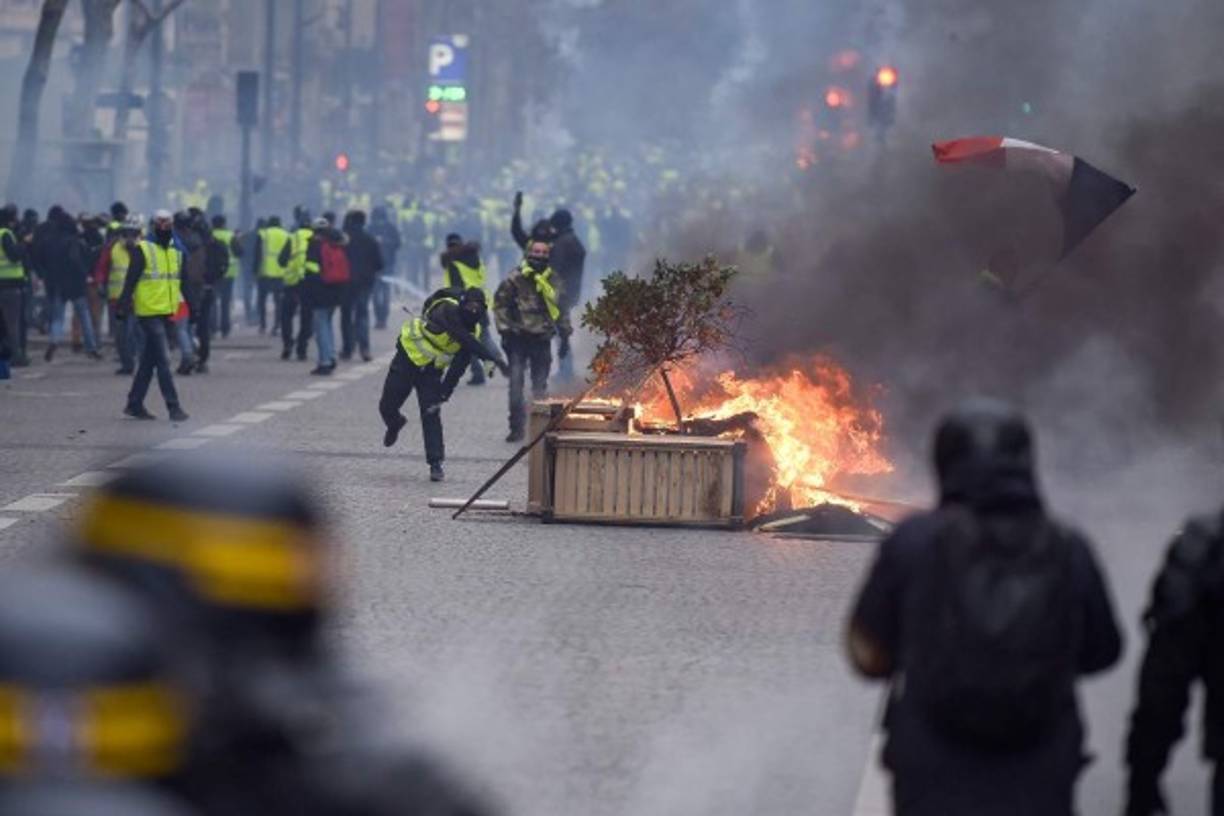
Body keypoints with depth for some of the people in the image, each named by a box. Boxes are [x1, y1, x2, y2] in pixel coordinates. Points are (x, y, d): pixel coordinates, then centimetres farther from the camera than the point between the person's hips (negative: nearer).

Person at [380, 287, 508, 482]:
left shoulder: (473, 331, -9)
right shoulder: (447, 310, -27)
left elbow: (460, 365, -7)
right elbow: (463, 339, -41)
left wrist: (445, 391, -16)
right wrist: (492, 356, -46)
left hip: (431, 371, 3)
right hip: (408, 357, -3)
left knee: (431, 415, -9)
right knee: (387, 407, 4)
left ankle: (436, 464, -5)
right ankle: (395, 424, 40)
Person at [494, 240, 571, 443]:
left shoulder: (553, 281, 6)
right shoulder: (515, 280, -5)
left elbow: (561, 310, 16)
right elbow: (499, 304, -1)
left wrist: (565, 336, 15)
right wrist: (505, 330, -8)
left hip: (542, 340, 3)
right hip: (518, 337, -3)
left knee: (540, 386, 6)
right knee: (516, 384, -7)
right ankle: (517, 428, 0)